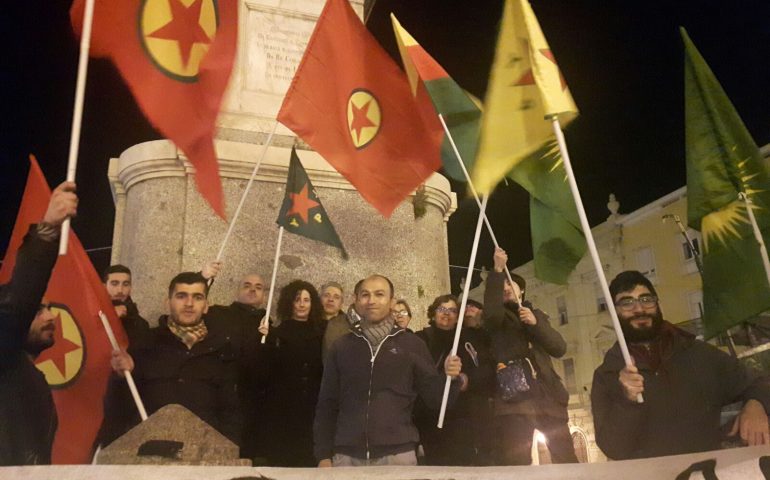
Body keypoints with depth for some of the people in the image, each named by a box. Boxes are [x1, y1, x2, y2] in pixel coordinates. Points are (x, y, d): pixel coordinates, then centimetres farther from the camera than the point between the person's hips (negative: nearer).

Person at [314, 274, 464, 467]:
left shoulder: (411, 344, 3)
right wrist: (323, 454, 5)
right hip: (347, 455, 1)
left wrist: (450, 377, -17)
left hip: (398, 454, -1)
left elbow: (434, 397, 3)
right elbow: (327, 404, 9)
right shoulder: (341, 347, 7)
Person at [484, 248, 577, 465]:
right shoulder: (498, 319, 12)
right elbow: (491, 312, -16)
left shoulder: (537, 314, 22)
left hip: (547, 396, 4)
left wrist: (535, 323, -6)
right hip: (514, 399, -3)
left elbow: (560, 348, 8)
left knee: (567, 459, 3)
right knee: (516, 463, -11)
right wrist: (497, 271, -16)